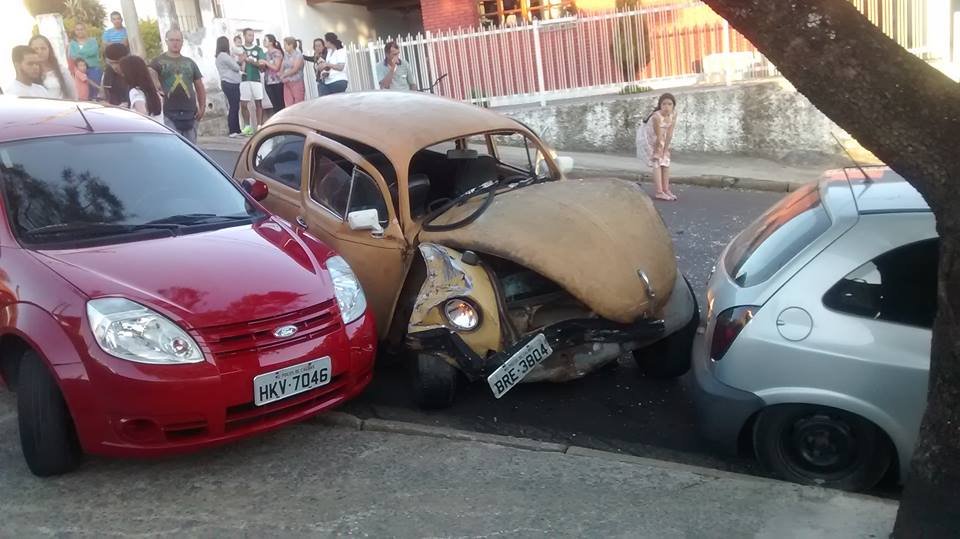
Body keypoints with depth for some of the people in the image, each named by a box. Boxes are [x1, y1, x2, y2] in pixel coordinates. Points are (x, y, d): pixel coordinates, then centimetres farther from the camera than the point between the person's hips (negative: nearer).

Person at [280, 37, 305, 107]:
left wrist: (284, 75, -6)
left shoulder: (298, 55, -5)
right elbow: (282, 68, 13)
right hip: (287, 83, 6)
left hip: (297, 83, -6)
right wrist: (280, 74, -9)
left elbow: (295, 69, -11)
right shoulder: (286, 55, 14)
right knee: (288, 105, 1)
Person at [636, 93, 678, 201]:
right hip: (647, 138, -7)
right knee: (657, 162, -11)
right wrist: (657, 152, -20)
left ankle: (666, 190, 13)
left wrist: (665, 150, -12)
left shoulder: (673, 114, -18)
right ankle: (659, 192, -12)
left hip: (659, 139, 7)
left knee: (666, 162, 6)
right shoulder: (657, 116, -36)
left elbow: (669, 134, -14)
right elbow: (658, 136, -27)